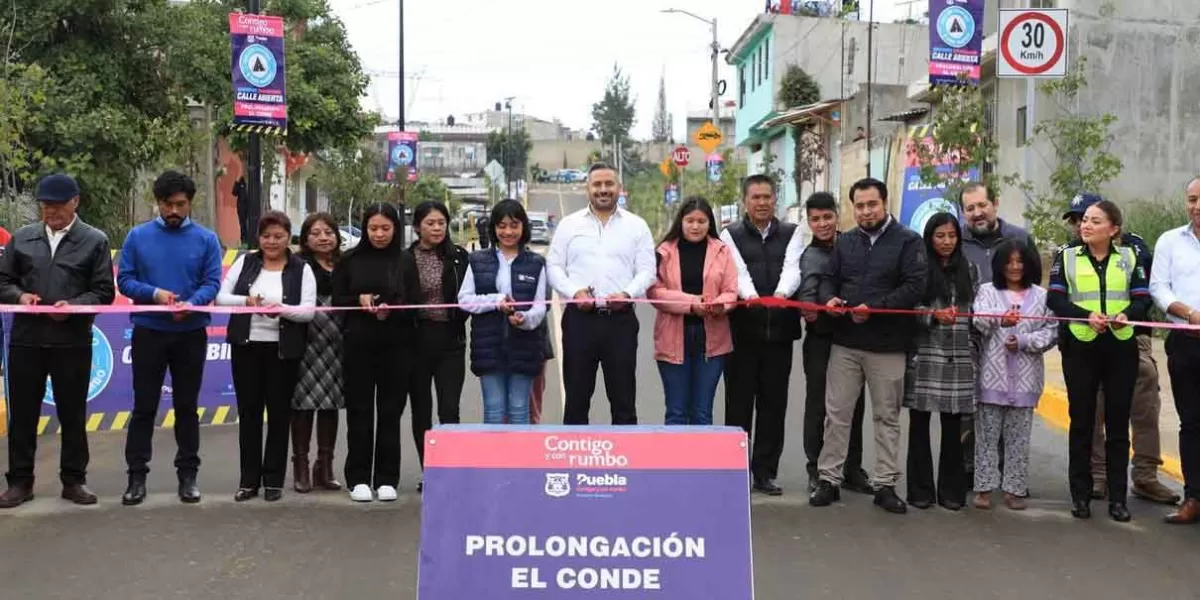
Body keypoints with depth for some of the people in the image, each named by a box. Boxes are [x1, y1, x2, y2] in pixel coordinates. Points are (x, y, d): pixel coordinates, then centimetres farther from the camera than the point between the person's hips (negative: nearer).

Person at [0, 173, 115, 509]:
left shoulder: (95, 240, 3)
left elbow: (104, 292, -2)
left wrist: (74, 305, -18)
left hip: (73, 341, -2)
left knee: (73, 414, 7)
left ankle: (74, 480, 17)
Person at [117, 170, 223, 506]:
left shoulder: (206, 239, 0)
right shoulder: (138, 236, 2)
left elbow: (212, 283, -5)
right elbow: (124, 280, -1)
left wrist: (191, 304, -25)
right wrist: (155, 293, -19)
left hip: (191, 333, 0)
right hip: (148, 331, 0)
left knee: (187, 406, 8)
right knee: (144, 406, 3)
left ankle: (188, 474, 17)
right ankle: (137, 475, 10)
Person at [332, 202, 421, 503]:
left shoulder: (406, 260, 3)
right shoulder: (350, 259, 4)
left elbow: (415, 302, 1)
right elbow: (336, 300, 7)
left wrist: (391, 309, -18)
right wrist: (358, 301, -12)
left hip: (397, 345, 0)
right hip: (358, 344, 0)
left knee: (390, 411, 4)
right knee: (359, 411, 3)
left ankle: (387, 478, 13)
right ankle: (358, 478, 12)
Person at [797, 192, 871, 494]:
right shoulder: (812, 256, -7)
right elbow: (807, 294, -22)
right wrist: (810, 309, -42)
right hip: (822, 341, -4)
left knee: (854, 406, 12)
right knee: (818, 407, 5)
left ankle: (852, 470, 23)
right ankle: (816, 472, 15)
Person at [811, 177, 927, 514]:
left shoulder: (908, 241, -3)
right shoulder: (845, 242, 12)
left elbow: (915, 286, -12)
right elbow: (830, 279, 15)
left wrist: (875, 307, -21)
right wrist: (829, 298, -9)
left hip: (887, 346, -3)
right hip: (845, 342, 3)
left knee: (887, 417, 6)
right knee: (837, 414, 6)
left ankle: (885, 485, 15)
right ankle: (829, 479, 14)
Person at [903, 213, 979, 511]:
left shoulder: (969, 270, 12)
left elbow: (977, 312, 12)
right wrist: (934, 315, -20)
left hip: (959, 358, 3)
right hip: (924, 355, -2)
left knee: (953, 427, 6)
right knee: (919, 424, 2)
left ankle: (951, 490, 14)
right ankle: (921, 490, 10)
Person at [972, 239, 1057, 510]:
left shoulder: (1041, 295, 10)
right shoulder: (987, 291, 7)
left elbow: (1051, 331, 3)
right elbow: (979, 321, -11)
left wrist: (1023, 341, -12)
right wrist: (1000, 317, -32)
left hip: (1025, 378, 1)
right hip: (992, 374, -1)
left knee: (1019, 436, 5)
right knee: (987, 433, 1)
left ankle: (1015, 489, 12)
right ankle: (984, 487, 7)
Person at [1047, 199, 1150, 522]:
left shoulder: (1129, 257, 7)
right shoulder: (1066, 257, 4)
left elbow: (1143, 298, 3)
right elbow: (1055, 299, -4)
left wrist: (1127, 315, -18)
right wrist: (1086, 316, -20)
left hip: (1121, 349, 1)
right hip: (1080, 349, -1)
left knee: (1118, 423, 4)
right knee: (1082, 422, 5)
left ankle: (1118, 497, 12)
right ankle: (1081, 495, 13)